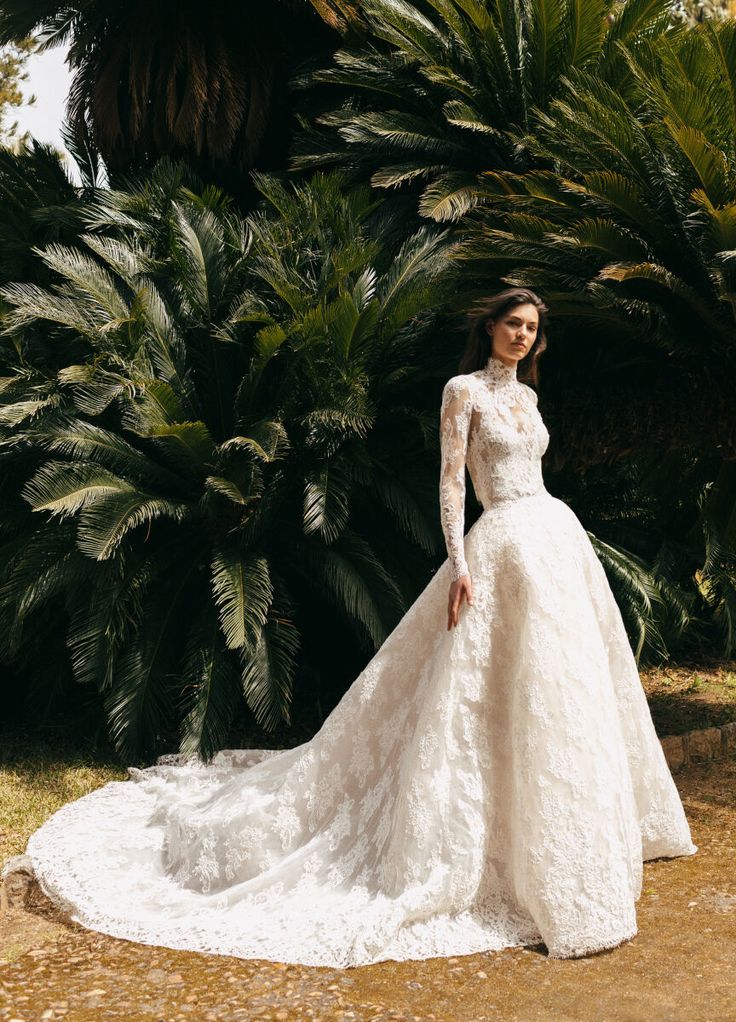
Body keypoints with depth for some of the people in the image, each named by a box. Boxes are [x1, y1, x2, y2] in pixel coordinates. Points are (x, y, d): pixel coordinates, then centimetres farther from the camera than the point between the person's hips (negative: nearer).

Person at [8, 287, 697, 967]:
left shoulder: (525, 395, 17)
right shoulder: (464, 390, -5)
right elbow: (451, 481, -10)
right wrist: (459, 565, -18)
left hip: (558, 539, 8)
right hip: (505, 546, -8)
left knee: (562, 687, 12)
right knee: (507, 691, -7)